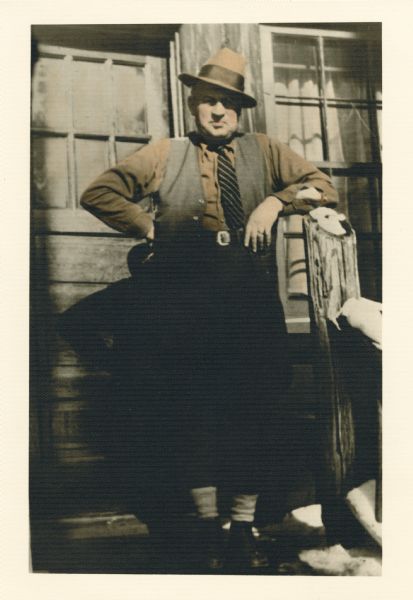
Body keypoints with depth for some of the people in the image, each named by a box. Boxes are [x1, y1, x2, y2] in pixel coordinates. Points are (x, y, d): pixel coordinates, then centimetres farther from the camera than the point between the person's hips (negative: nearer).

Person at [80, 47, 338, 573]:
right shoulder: (164, 158, 14)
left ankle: (244, 527, 13)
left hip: (251, 303, 1)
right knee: (191, 410, 0)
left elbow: (323, 187, 13)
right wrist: (150, 227, 3)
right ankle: (208, 526, 13)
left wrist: (275, 201, -4)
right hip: (184, 303, 0)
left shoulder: (264, 152, 16)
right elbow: (98, 193, 13)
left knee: (253, 409, 0)